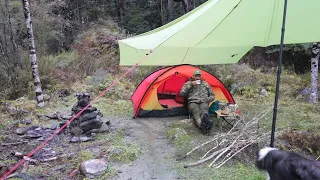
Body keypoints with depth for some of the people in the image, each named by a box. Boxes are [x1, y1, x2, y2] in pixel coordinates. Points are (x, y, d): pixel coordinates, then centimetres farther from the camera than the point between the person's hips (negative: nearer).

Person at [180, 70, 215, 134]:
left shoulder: (206, 84, 24)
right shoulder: (188, 84, 18)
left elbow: (212, 96, 26)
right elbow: (182, 93, 4)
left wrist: (206, 100, 3)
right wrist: (190, 85, -2)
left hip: (203, 102, 1)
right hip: (193, 102, -1)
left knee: (204, 111, -37)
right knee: (196, 112, -38)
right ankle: (201, 124, -68)